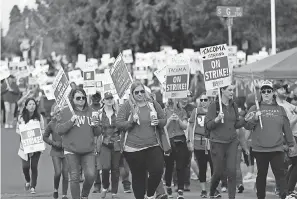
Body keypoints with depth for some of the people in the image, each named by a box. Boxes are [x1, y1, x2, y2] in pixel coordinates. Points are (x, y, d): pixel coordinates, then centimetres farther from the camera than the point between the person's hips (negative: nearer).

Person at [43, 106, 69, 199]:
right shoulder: (51, 124, -2)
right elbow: (45, 137, 9)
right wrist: (54, 143, -7)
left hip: (66, 151, 0)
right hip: (56, 152, 0)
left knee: (65, 174, -1)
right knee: (58, 172, -13)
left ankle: (64, 194, 13)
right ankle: (55, 189, 14)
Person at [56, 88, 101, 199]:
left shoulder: (90, 112, 11)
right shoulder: (66, 112, 2)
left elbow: (97, 133, 18)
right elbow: (59, 130, -6)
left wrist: (95, 126, -4)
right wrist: (71, 121, -18)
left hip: (88, 150, 2)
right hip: (72, 150, -2)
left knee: (91, 175, -11)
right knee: (75, 178, -2)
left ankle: (84, 195, 15)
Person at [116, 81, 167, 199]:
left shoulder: (153, 104, 7)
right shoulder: (127, 106, 0)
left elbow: (164, 120, 16)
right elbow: (118, 124, -3)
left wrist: (158, 122, -7)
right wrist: (132, 122, -18)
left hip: (153, 146, 2)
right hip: (133, 148, -2)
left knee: (158, 171, -11)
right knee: (138, 176, 6)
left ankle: (150, 195, 12)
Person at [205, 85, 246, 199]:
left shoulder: (234, 106, 7)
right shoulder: (214, 106, -7)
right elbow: (208, 125, -9)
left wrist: (245, 120, -3)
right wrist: (217, 119, -26)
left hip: (232, 142, 3)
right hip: (217, 142, -3)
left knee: (232, 171, -8)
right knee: (218, 171, 5)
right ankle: (212, 193, 31)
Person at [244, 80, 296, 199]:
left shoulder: (280, 109, 12)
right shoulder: (255, 109, 6)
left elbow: (286, 128, 16)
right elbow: (246, 126, 0)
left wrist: (290, 144, 18)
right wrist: (255, 118, -17)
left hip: (277, 149, 0)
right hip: (260, 149, 0)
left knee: (280, 173, -7)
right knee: (261, 174, 8)